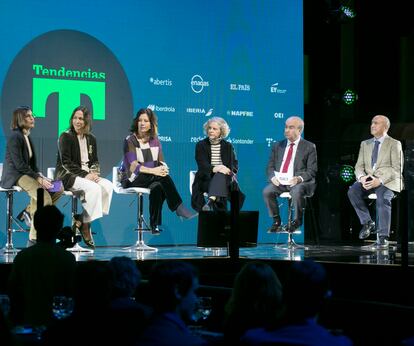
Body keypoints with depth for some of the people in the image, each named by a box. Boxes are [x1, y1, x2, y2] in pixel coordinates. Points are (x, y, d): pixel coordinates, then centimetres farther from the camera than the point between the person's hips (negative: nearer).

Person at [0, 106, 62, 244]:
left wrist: (40, 175, -1)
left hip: (26, 173, 9)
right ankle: (33, 240, -22)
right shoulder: (15, 137, -11)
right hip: (14, 176, -9)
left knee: (59, 189, -4)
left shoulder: (27, 137, 17)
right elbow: (19, 165, -18)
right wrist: (38, 178, -19)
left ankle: (29, 211, 2)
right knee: (45, 198, -28)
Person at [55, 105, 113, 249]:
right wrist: (84, 175, -20)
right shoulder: (65, 137, -4)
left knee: (108, 186, -20)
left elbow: (95, 161, 17)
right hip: (68, 176, -6)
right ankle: (85, 226, -21)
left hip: (87, 174, 6)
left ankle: (83, 220, -17)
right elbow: (66, 163, -12)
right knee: (93, 188, -31)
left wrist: (94, 173, -6)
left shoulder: (91, 138, 14)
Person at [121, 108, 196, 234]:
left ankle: (155, 224, -29)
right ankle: (179, 208, -29)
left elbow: (161, 162, 5)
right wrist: (153, 170, -30)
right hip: (132, 180, -4)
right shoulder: (130, 140, -5)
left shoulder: (154, 140, 11)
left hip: (151, 180, 4)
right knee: (162, 177, -31)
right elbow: (133, 166, -16)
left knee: (158, 188, -33)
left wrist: (163, 168, -21)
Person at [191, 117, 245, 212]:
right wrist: (213, 169, -27)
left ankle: (211, 201, -61)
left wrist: (229, 171, -16)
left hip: (225, 177, 1)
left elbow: (235, 165, 9)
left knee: (220, 175, -36)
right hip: (206, 179, -1)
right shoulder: (201, 145, 9)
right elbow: (202, 165, -5)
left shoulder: (228, 146, 15)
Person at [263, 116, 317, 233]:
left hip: (299, 182, -3)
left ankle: (297, 221, -12)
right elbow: (270, 166, 14)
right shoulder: (277, 146, 17)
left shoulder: (309, 147, 5)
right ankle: (276, 221, -8)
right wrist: (273, 177, -9)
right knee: (267, 191, -26)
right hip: (279, 181, 4)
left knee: (297, 192, -37)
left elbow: (312, 171, -1)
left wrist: (299, 178, -21)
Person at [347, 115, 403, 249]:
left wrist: (380, 180, -20)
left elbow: (397, 169, -5)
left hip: (387, 181, -4)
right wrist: (362, 177, -11)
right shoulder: (365, 144, 20)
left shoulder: (394, 144, 4)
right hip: (367, 179, 4)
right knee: (352, 191, -26)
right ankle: (367, 223, -10)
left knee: (383, 198, -34)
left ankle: (383, 237, -32)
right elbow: (359, 166, 13)